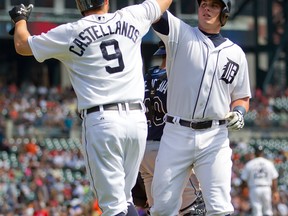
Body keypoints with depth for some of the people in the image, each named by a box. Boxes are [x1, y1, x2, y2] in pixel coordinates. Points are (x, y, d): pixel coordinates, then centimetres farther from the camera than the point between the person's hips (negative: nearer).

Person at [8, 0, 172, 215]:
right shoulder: (132, 18, 7)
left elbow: (22, 45, 12)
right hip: (137, 118, 4)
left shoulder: (70, 33, 0)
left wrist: (20, 19, 33)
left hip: (101, 122, -4)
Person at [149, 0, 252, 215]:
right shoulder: (181, 34, 5)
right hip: (177, 134, 0)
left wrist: (238, 113, -3)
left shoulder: (235, 53, 12)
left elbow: (242, 98, 18)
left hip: (214, 139, 1)